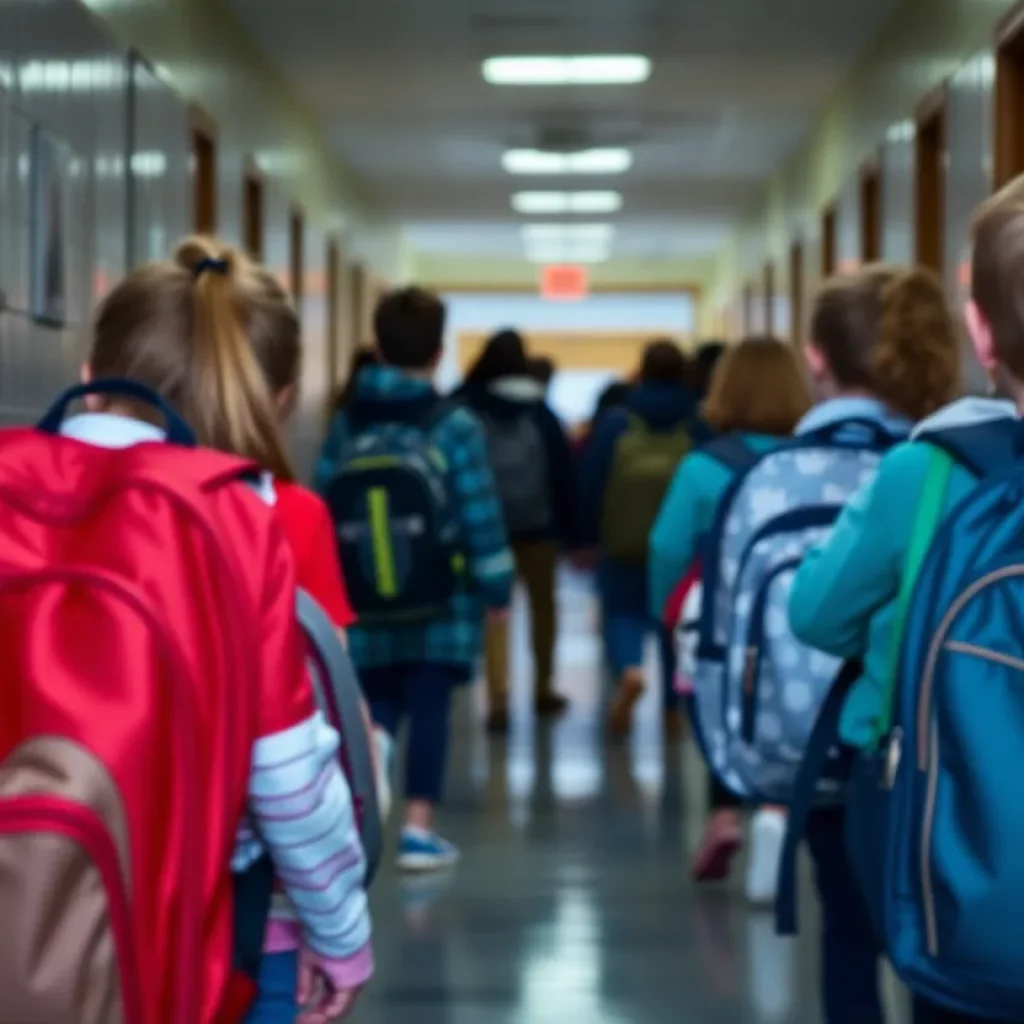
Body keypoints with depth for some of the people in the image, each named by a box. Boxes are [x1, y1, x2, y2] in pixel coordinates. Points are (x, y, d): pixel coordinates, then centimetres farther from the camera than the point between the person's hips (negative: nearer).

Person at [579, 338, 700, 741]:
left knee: (623, 612, 9)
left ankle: (628, 670, -22)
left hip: (624, 544, -1)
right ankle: (673, 710, 17)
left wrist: (586, 536, 5)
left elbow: (591, 482, -2)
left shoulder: (616, 423, -2)